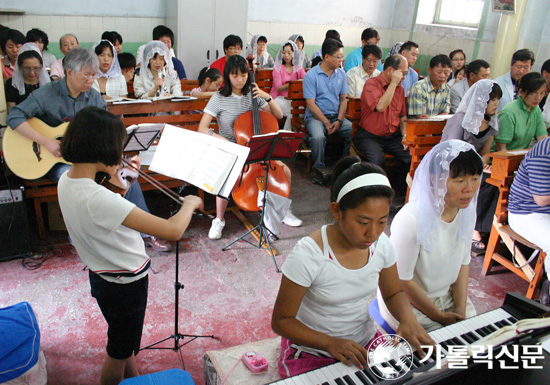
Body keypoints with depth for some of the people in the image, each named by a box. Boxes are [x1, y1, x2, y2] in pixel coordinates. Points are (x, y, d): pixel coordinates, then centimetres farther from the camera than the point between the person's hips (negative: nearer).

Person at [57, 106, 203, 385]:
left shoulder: (66, 180, -8)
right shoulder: (97, 198, -37)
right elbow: (173, 230, -39)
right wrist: (190, 203, -20)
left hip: (100, 276, 9)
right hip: (125, 285, -9)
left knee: (127, 343, 31)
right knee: (119, 352, 18)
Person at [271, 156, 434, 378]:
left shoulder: (381, 245, -9)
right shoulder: (307, 256, -25)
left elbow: (393, 293, 9)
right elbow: (281, 321, -17)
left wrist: (408, 319, -12)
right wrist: (330, 343, -30)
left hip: (366, 342, 5)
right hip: (312, 350, -5)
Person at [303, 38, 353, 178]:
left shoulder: (341, 74, 10)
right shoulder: (311, 75, -6)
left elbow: (343, 99, 11)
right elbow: (311, 104, -10)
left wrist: (339, 120, -5)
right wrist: (326, 122, -16)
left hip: (336, 116, 5)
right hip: (315, 116, -5)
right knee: (318, 137, -35)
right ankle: (319, 170, -13)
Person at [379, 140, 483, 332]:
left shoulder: (466, 212, -6)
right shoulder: (411, 219, -29)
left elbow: (463, 263, 5)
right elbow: (402, 280, -21)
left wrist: (461, 309, -4)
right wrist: (439, 316, -12)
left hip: (447, 296, 7)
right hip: (407, 302, -6)